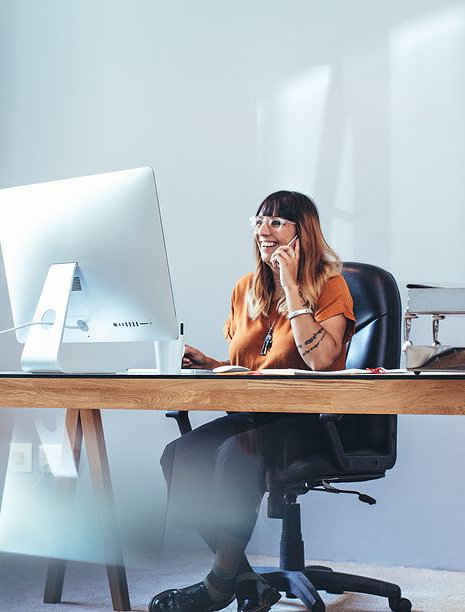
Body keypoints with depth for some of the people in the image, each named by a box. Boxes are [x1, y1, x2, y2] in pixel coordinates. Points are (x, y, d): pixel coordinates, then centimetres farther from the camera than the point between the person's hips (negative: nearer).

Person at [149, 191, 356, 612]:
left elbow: (320, 360, -22)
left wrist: (292, 287, -17)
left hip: (314, 420, -6)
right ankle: (246, 578, -17)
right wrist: (205, 364, 0)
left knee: (237, 453, -34)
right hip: (255, 414, 6)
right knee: (180, 454, -21)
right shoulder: (247, 289, 14)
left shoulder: (330, 285, -4)